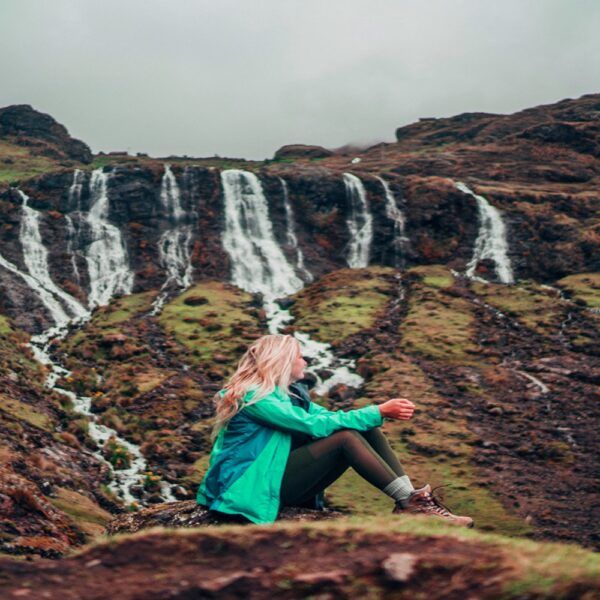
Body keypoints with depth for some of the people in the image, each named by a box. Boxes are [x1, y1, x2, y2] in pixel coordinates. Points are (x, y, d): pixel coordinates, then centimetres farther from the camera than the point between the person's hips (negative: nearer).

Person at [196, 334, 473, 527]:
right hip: (256, 486, -9)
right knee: (346, 437, -25)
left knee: (368, 430, -7)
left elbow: (328, 416, 7)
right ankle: (408, 504, -22)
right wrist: (378, 412, -21)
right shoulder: (255, 398, -16)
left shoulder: (290, 392, 14)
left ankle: (411, 499, -17)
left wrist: (381, 412, -7)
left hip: (283, 477, 9)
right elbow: (315, 424, -23)